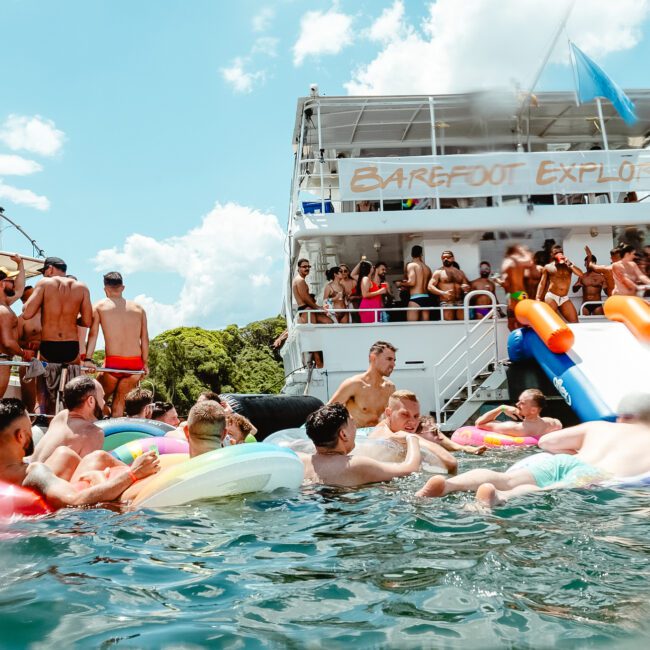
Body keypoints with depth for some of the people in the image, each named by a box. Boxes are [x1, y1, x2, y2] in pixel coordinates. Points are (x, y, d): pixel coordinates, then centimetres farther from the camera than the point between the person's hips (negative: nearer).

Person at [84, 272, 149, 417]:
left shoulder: (99, 307, 5)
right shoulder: (138, 308, 11)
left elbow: (93, 334, -5)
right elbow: (145, 338, 9)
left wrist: (88, 359, -8)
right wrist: (145, 363, 16)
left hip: (113, 362, -3)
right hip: (136, 364, 3)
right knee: (119, 400, 17)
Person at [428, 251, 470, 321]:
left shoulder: (460, 272, 20)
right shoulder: (438, 272, 7)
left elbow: (467, 285, 25)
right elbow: (430, 286, -3)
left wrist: (466, 288, -1)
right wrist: (442, 293, -16)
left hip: (460, 302, 4)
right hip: (446, 303, -4)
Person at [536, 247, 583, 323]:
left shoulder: (568, 265, 14)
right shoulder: (548, 267, 9)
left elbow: (580, 274, -2)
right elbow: (542, 284, 6)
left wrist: (569, 263, -8)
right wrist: (538, 298, -4)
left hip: (565, 298, 3)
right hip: (551, 297, -3)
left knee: (575, 322, -3)